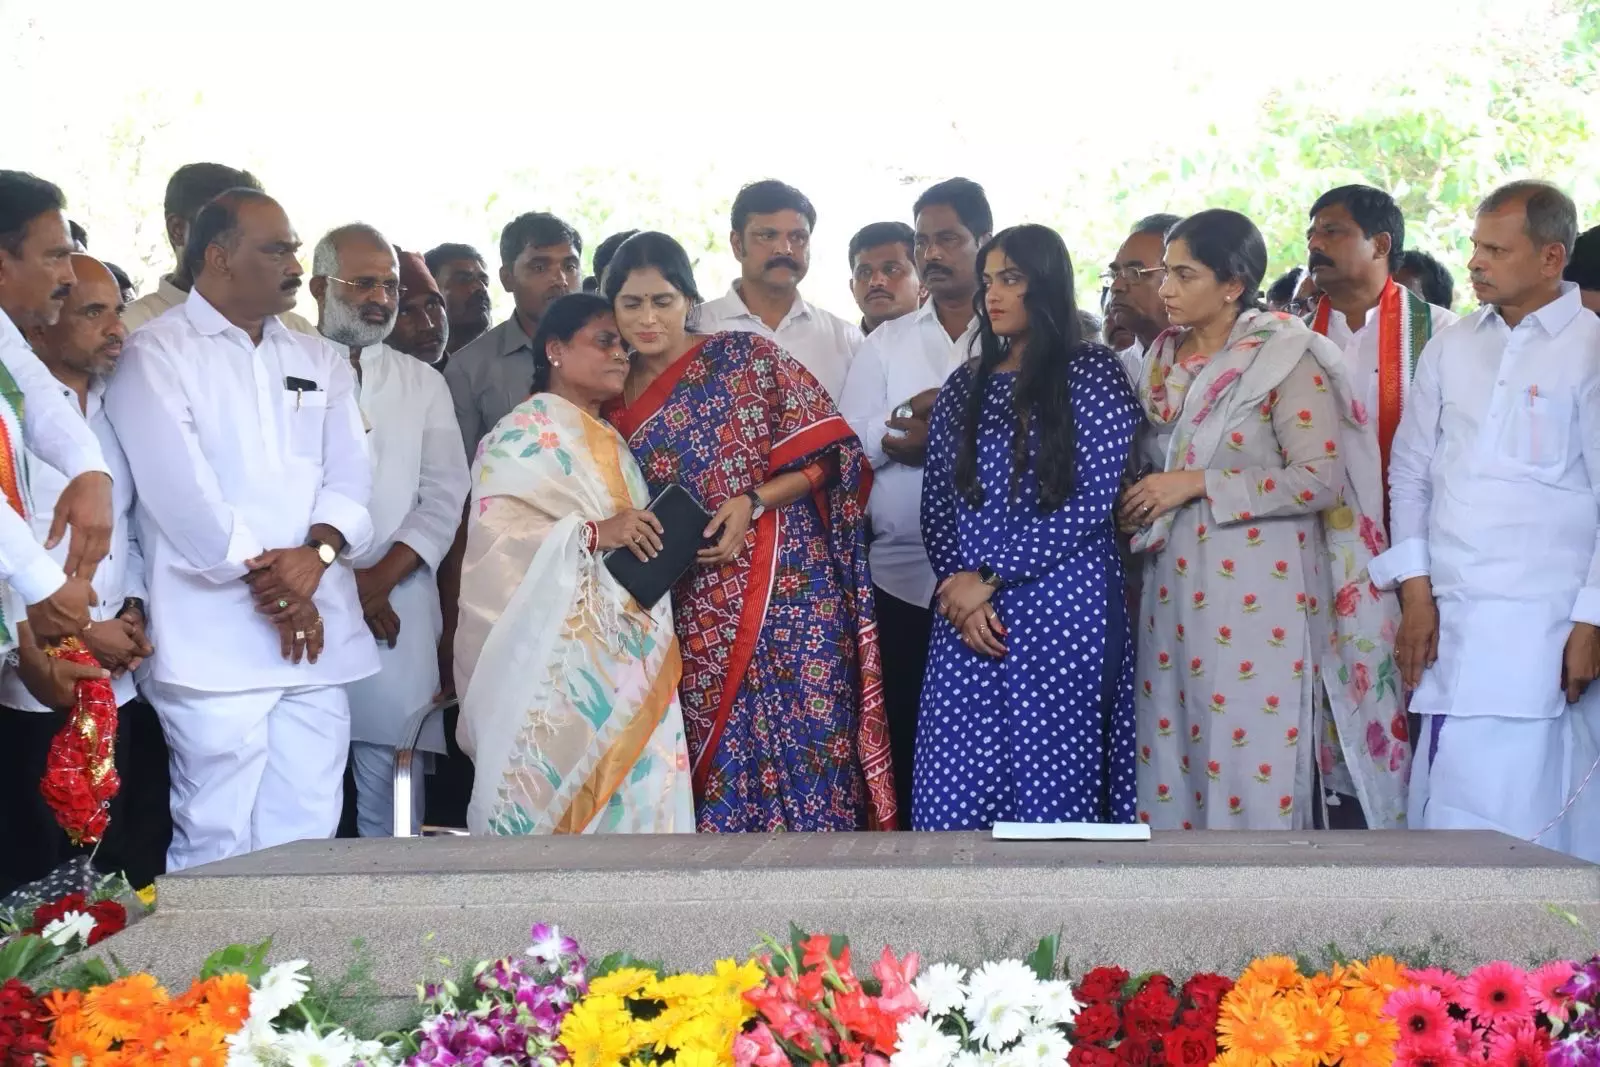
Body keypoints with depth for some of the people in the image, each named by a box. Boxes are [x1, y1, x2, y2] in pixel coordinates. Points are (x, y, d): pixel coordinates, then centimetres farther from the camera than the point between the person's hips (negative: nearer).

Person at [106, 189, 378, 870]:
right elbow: (180, 489, -9)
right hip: (214, 641, -5)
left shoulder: (320, 362, 18)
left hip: (316, 634, 5)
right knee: (217, 844, -5)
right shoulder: (155, 354, 1)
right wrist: (266, 576, -9)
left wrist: (316, 553, -11)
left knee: (307, 841, 5)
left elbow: (350, 474, 8)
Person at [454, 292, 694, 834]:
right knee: (559, 789, -11)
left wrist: (664, 543, 13)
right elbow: (494, 529, -17)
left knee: (628, 794, 1)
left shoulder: (612, 443, 21)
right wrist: (593, 533, -24)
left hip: (626, 661, 8)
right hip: (559, 658, -8)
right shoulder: (524, 433, -4)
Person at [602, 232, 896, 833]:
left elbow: (825, 452, -4)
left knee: (802, 740, -5)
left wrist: (754, 503, -15)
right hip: (699, 613, 4)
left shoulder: (744, 357, -2)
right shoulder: (616, 404, 11)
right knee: (716, 755, 3)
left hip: (788, 587, -4)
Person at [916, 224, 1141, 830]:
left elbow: (1089, 502, -9)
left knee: (1051, 781, 0)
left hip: (1063, 610, -4)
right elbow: (937, 504, 10)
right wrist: (959, 586, -7)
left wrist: (989, 578, -10)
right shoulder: (964, 387, 14)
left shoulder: (1092, 373, 0)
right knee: (957, 785, 0)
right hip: (968, 612, 4)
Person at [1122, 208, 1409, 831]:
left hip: (1258, 594, -7)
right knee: (1172, 754, 7)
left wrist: (1199, 484, -16)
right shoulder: (1164, 360, 13)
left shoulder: (1286, 360, -8)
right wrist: (1141, 501, 8)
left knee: (1254, 757, -5)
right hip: (1175, 587, 7)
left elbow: (1323, 477, -15)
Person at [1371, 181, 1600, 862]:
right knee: (1443, 817, 5)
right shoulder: (1451, 346, 13)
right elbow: (1410, 472, 14)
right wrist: (1416, 593, 5)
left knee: (1519, 821, -7)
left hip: (1538, 628, -5)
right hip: (1445, 625, 5)